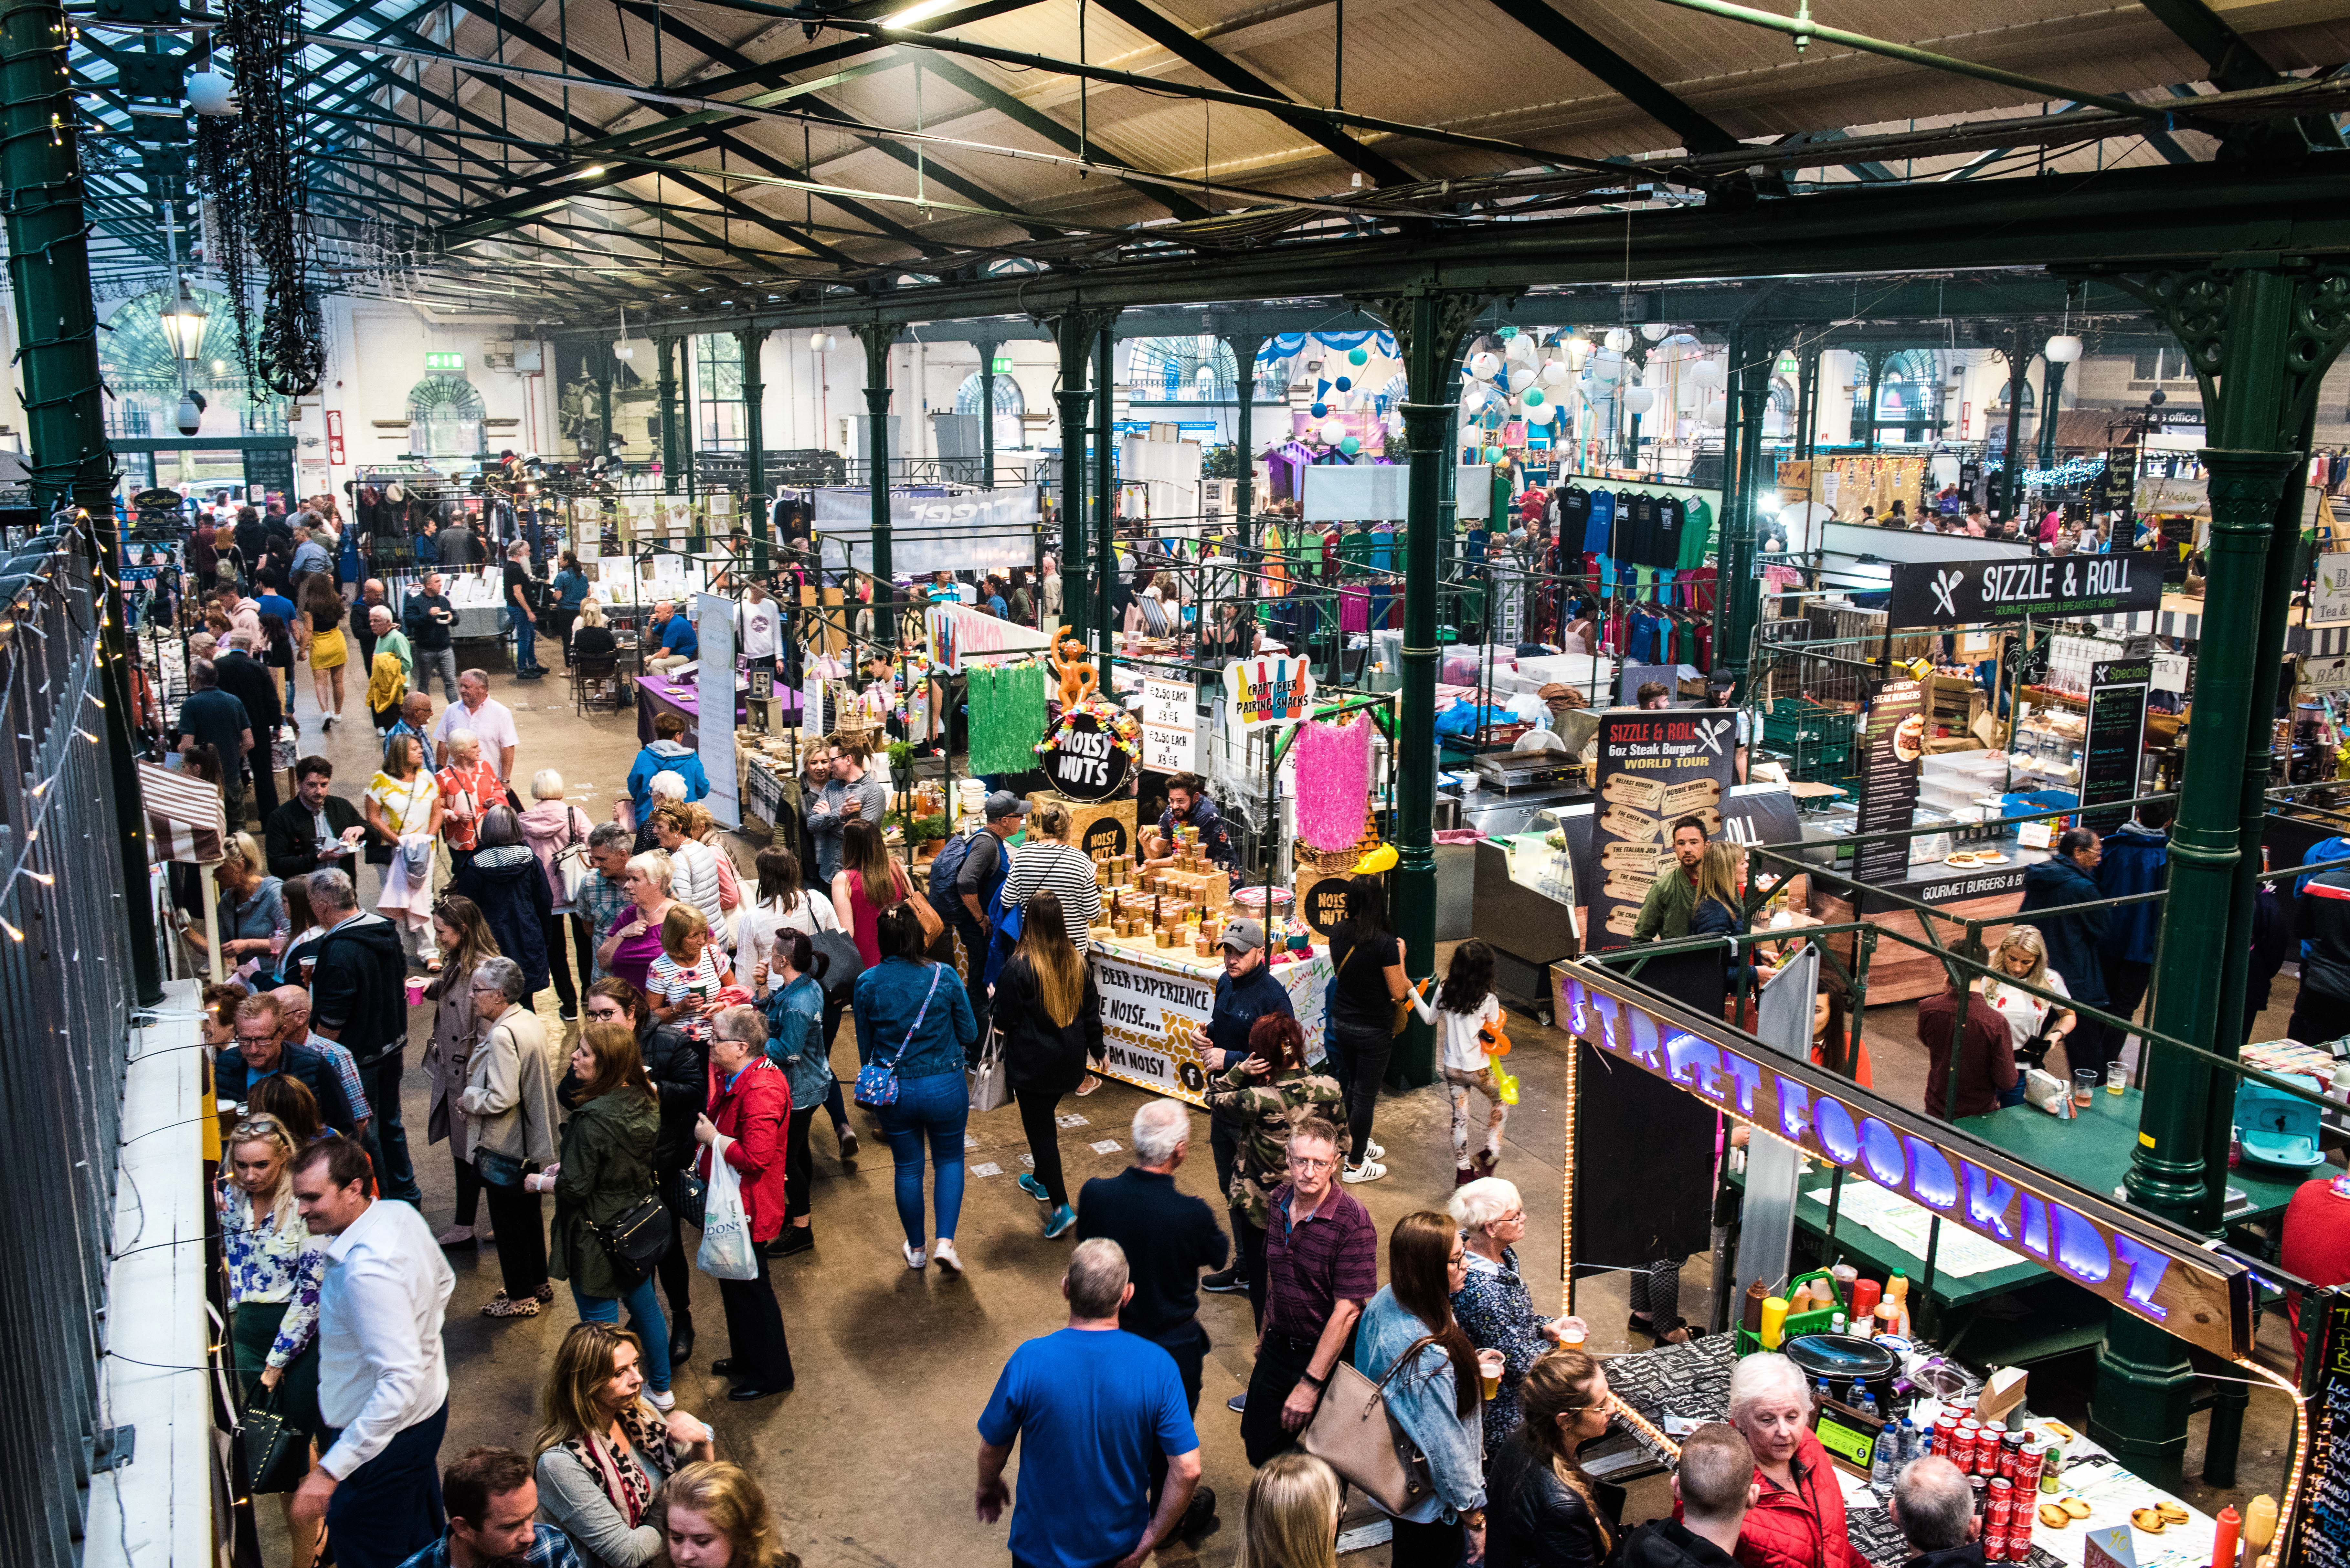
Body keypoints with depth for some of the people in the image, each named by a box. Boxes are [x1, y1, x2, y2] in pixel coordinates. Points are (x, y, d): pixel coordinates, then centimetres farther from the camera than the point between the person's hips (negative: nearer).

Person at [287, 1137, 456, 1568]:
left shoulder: (367, 1272, -35)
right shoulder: (401, 1213, -7)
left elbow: (401, 1381, -36)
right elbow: (443, 1282, 12)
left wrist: (331, 1469, -36)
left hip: (383, 1434, -9)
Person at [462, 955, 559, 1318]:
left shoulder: (502, 1035, -26)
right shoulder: (531, 1021, 2)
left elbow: (502, 1098, -29)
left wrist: (468, 1100, -11)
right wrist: (475, 1094, 11)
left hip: (504, 1146, -9)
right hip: (531, 1140, 9)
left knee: (508, 1221, 6)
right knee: (528, 1214, 22)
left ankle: (521, 1297, 19)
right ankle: (539, 1283, 35)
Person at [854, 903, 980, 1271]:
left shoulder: (866, 984, -8)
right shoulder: (943, 976, -13)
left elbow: (865, 1045, 4)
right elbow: (970, 1035, -4)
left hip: (894, 1089, 1)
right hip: (945, 1086, -1)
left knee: (908, 1168, 17)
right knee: (950, 1160, 18)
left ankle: (916, 1249, 31)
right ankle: (945, 1241, 4)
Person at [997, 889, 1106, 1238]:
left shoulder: (1019, 968, -20)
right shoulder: (1078, 963, -3)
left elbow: (1005, 1021, -14)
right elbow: (1091, 1013, 6)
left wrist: (993, 1003, 7)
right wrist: (1096, 1050, 21)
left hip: (1033, 1064, -6)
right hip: (1069, 1062, 6)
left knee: (1040, 1129, 2)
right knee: (1046, 1120, 26)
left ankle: (1061, 1207, -3)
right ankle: (1042, 1180, 44)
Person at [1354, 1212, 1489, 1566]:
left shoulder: (1386, 1301, -13)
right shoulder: (1429, 1357, -40)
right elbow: (1445, 1447, -29)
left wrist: (1466, 1364, 0)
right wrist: (1474, 1517, -15)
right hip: (1431, 1501, -8)